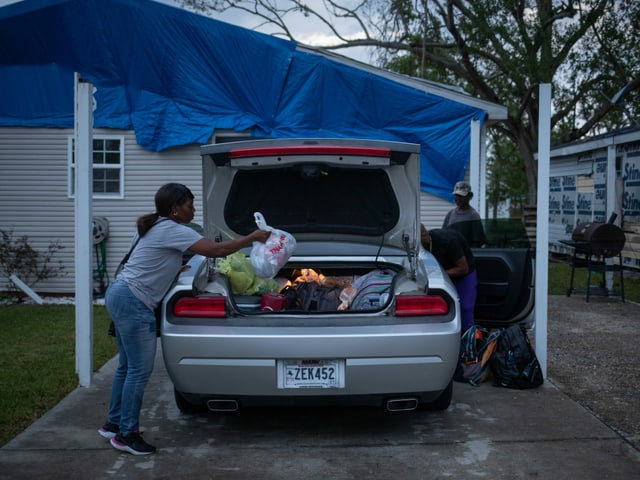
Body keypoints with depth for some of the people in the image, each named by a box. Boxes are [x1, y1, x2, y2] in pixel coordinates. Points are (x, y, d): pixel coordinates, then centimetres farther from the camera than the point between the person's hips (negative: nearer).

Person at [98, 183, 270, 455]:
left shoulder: (154, 227, 15)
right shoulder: (172, 230, -14)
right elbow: (215, 250, -19)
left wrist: (174, 268, 15)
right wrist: (252, 238, -10)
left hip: (120, 295, 10)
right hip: (133, 302, -10)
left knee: (127, 367, 17)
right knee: (140, 370, -4)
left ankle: (114, 424, 27)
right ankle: (127, 435, 5)